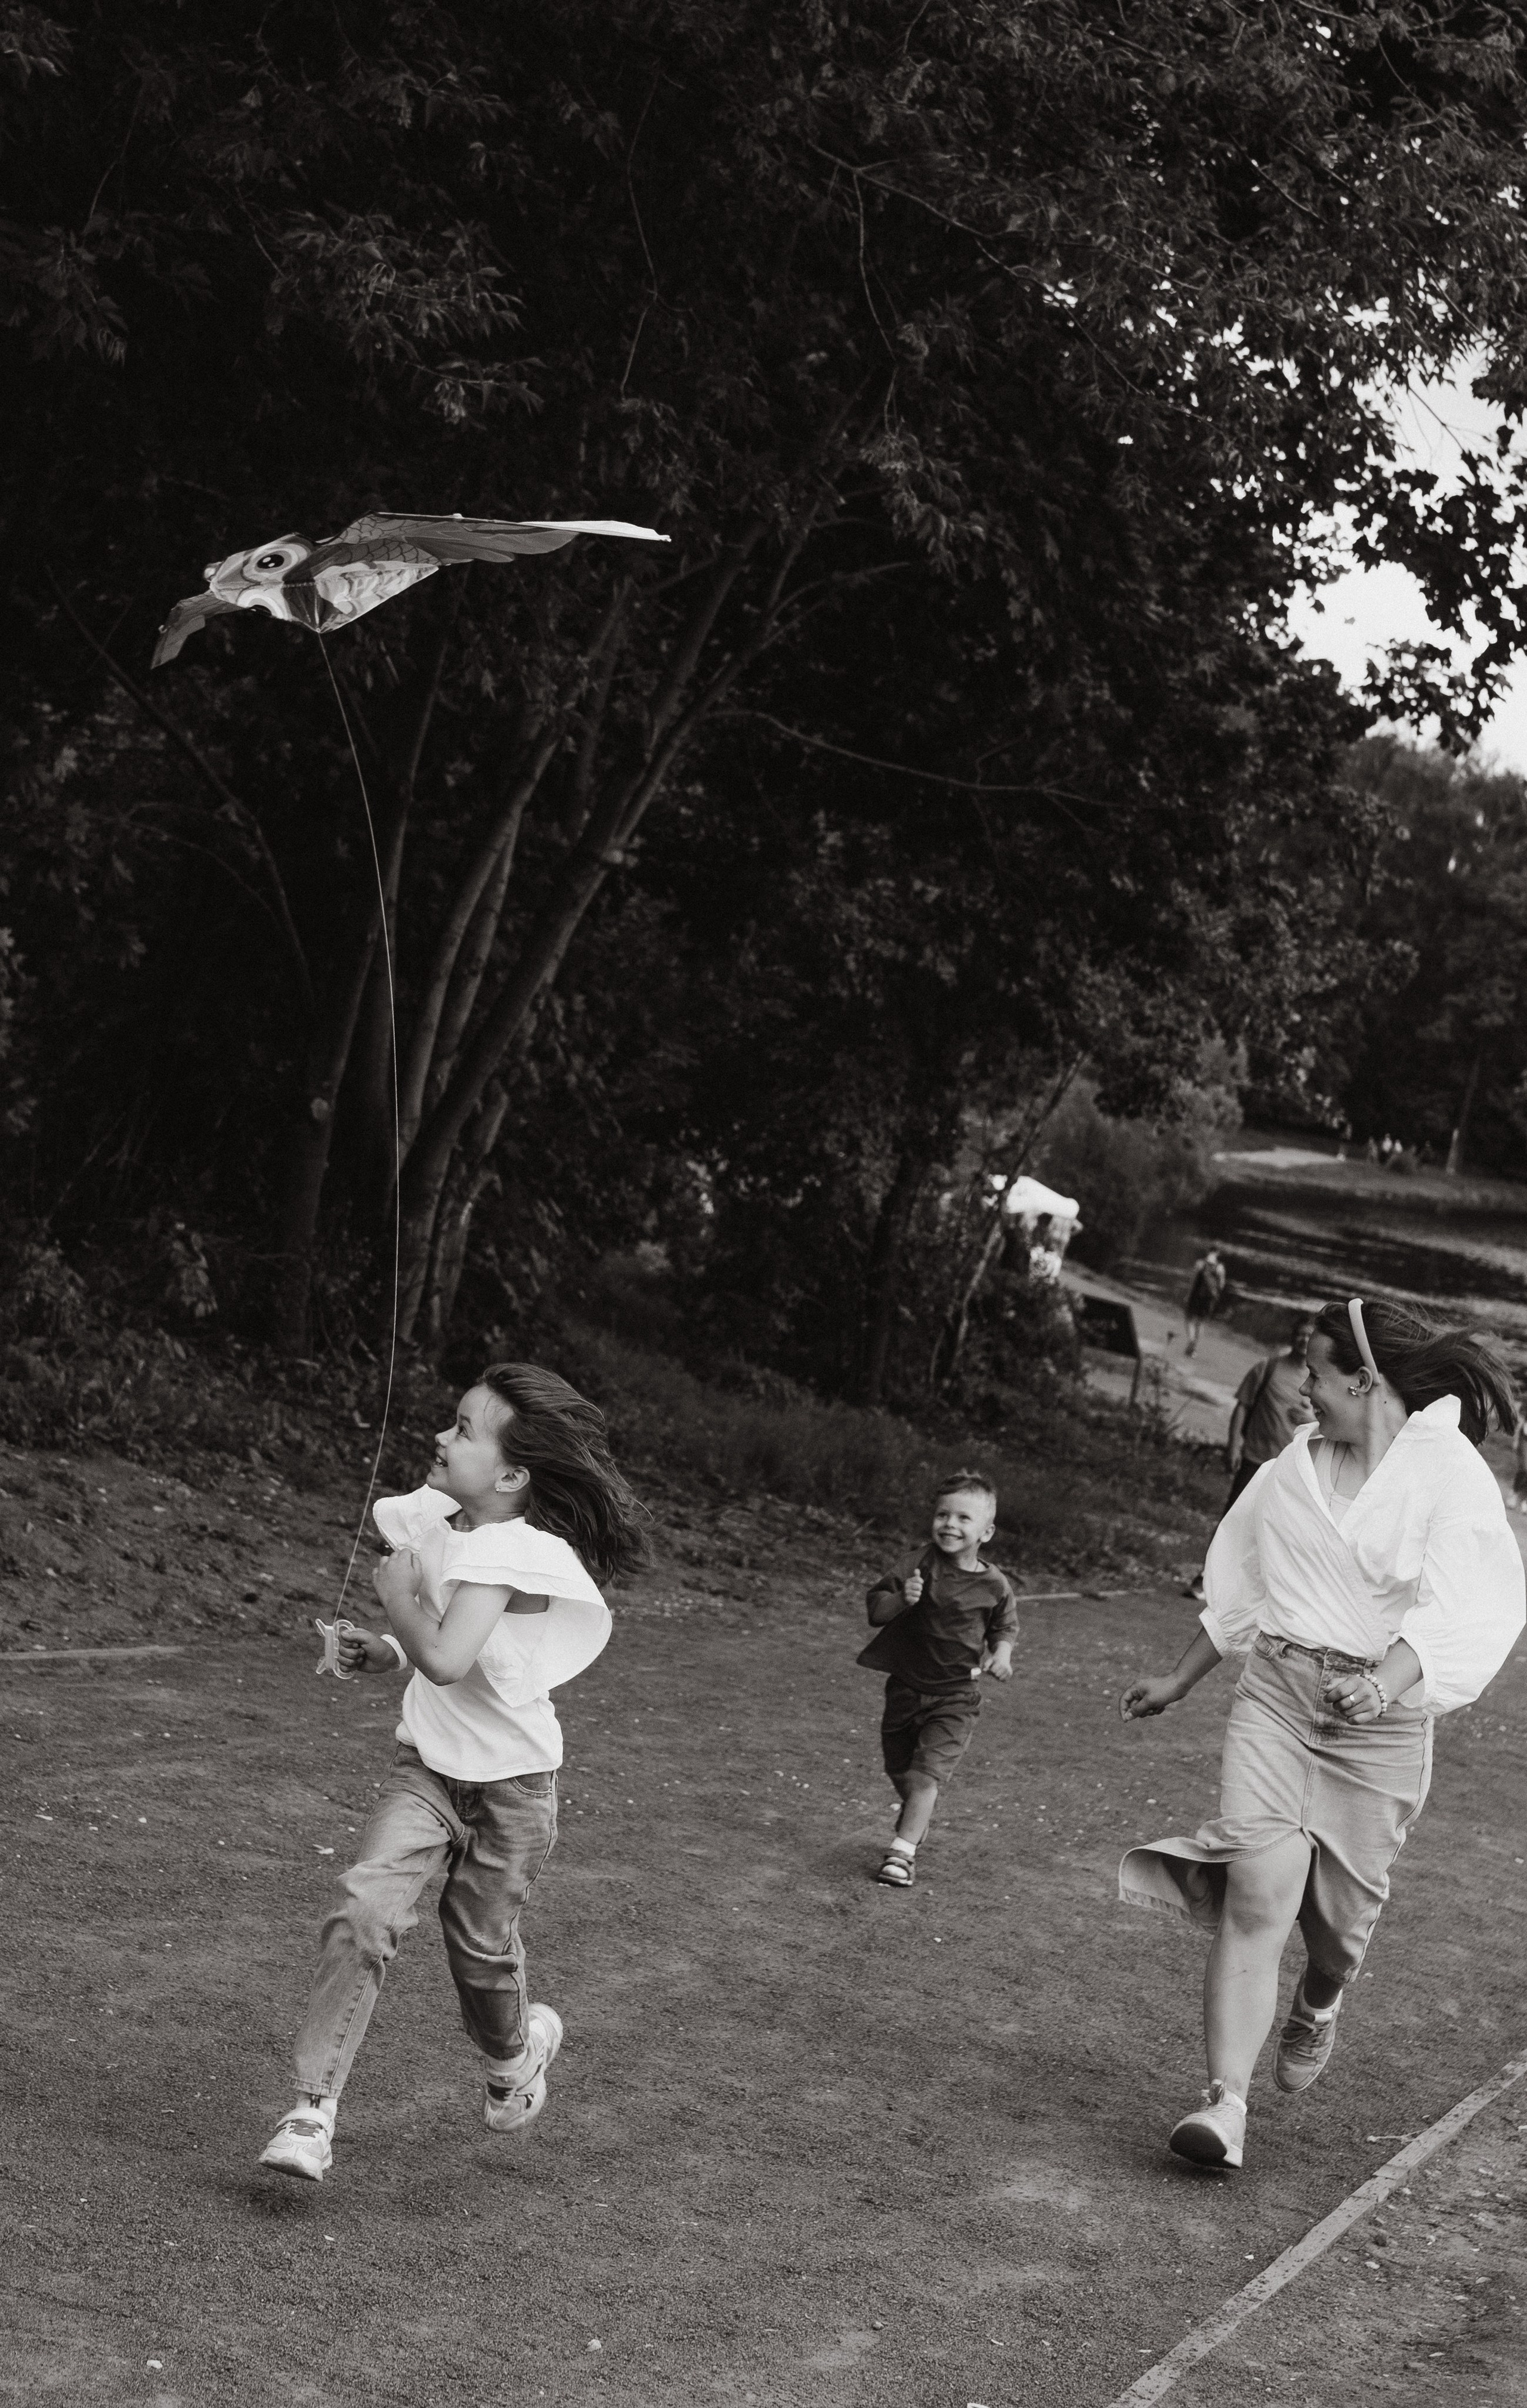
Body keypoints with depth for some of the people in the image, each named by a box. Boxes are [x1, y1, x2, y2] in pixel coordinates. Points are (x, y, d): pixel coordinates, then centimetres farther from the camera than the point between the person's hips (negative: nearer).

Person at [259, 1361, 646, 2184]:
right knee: (364, 1909, -15)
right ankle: (312, 2111, -10)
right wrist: (387, 1651, -6)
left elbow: (446, 1659, -38)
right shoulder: (436, 1522, -4)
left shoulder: (510, 1554, -26)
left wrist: (399, 1595, -21)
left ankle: (513, 2052, 47)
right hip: (427, 1766, 5)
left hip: (509, 1782, -5)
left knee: (480, 1940, 11)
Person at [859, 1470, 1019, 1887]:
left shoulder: (994, 1585, -7)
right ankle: (917, 1820, 46)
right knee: (900, 1773, 17)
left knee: (927, 1772, -16)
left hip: (954, 1696, -2)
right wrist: (902, 1599, -32)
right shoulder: (920, 1563, -10)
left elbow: (1005, 1626, 13)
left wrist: (1002, 1652, -7)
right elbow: (876, 1608, -12)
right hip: (905, 1687, 2)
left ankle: (902, 1852, -12)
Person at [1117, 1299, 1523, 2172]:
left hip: (1381, 1717, -3)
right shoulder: (1300, 1460, 9)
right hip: (1275, 1692, 3)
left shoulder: (1451, 1475, -9)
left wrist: (1384, 1682, -40)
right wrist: (1179, 1681, 27)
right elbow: (1244, 1584, 22)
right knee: (1258, 1899, -11)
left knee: (1342, 1909, 9)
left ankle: (1320, 2006, 45)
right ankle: (1226, 2103, -9)